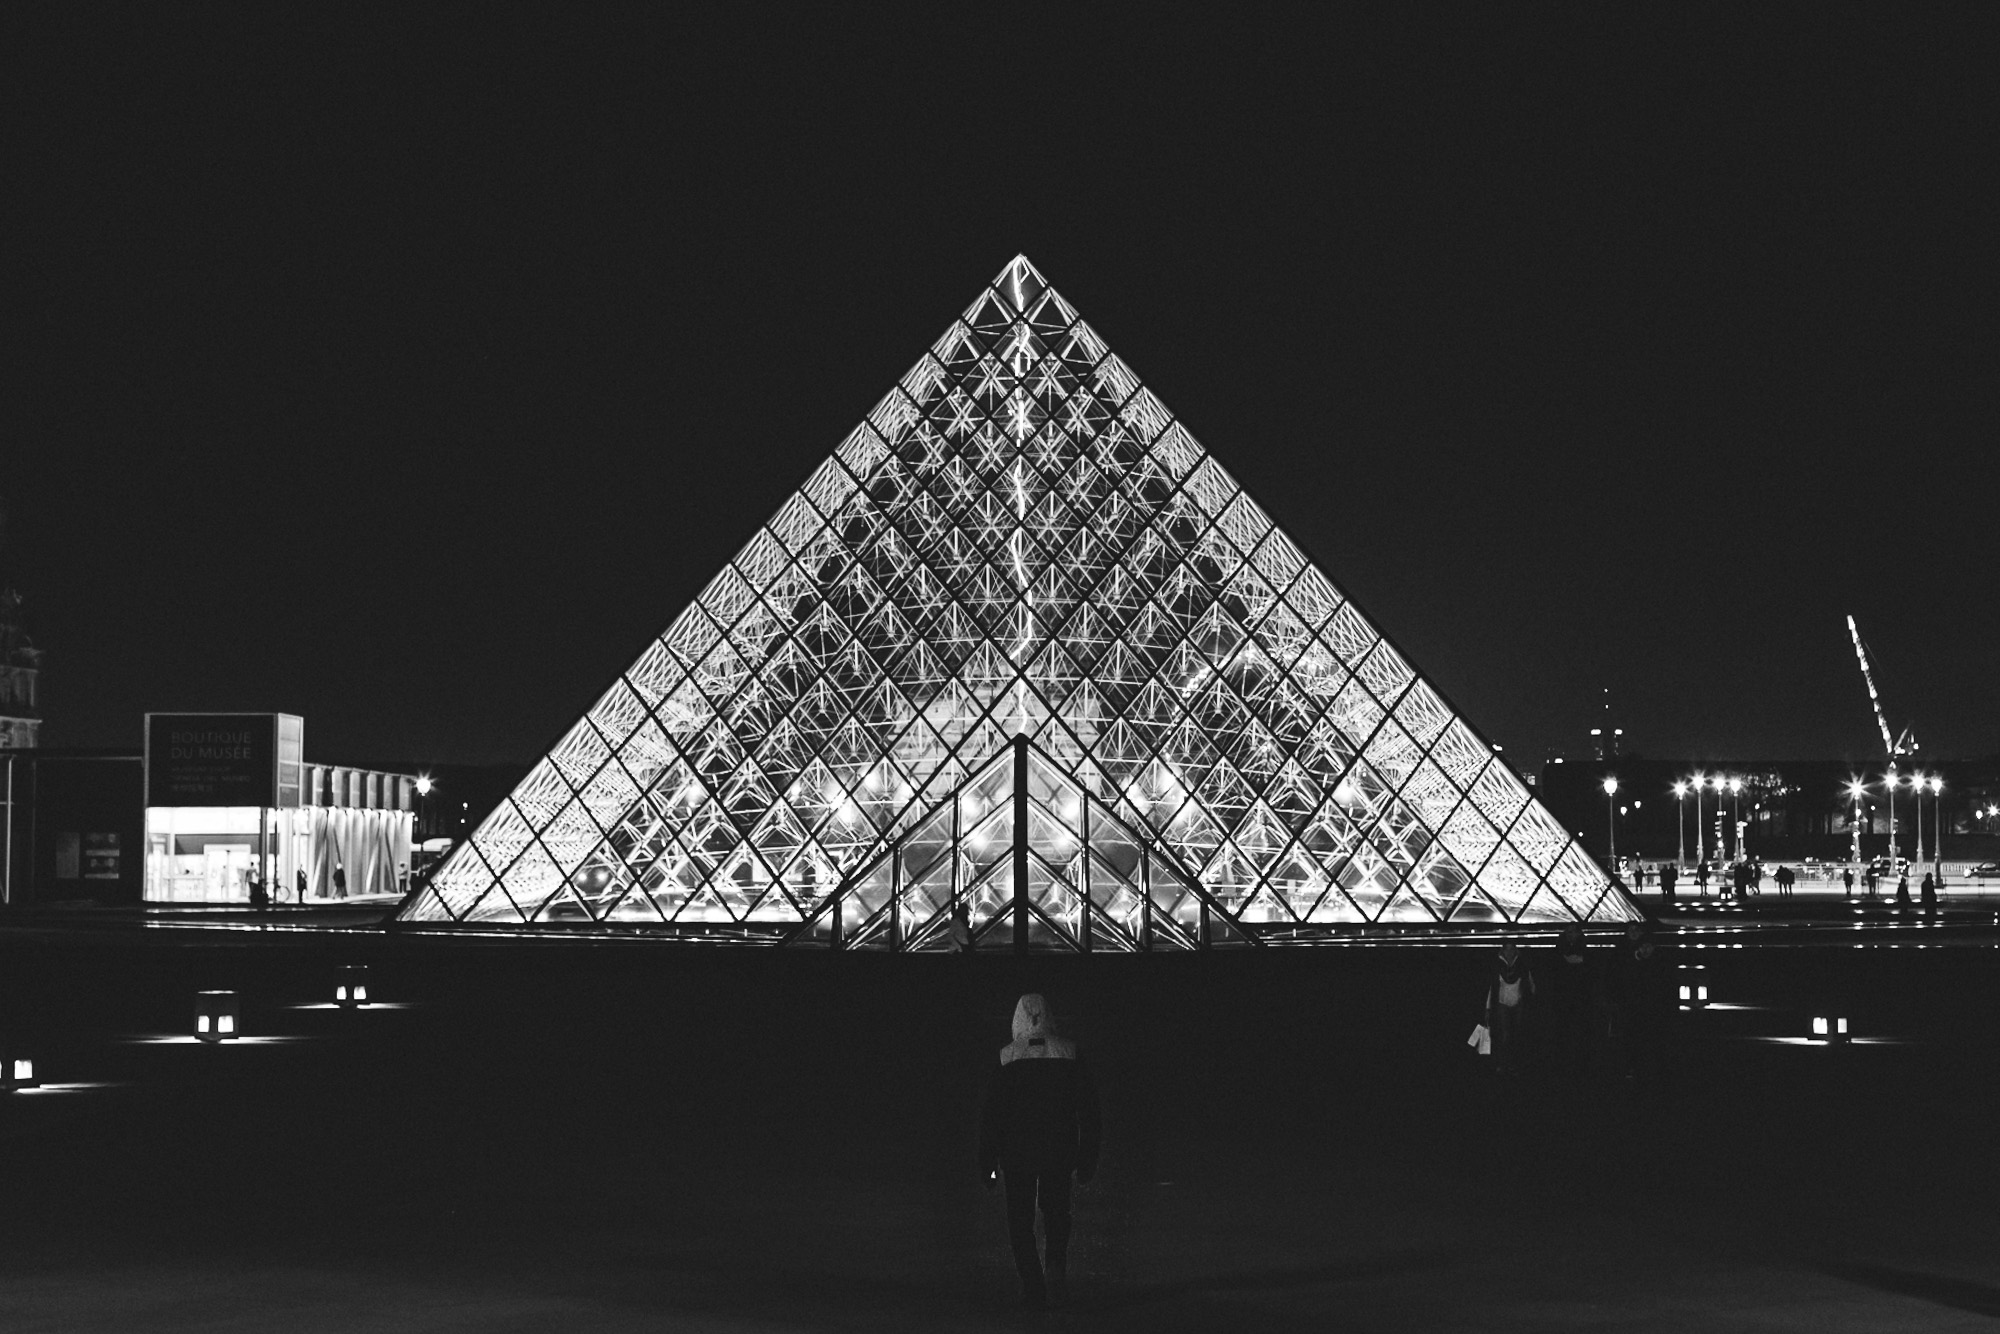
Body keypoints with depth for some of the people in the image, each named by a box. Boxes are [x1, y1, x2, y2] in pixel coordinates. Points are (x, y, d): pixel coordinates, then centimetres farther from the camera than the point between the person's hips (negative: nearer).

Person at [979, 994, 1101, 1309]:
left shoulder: (1007, 1059, -7)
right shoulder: (1069, 1055, -3)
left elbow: (991, 1114, -4)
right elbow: (1088, 1109, 0)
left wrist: (987, 1163, 3)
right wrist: (1088, 1157, 8)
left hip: (1017, 1151, -1)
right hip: (1060, 1150, 1)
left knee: (1020, 1219, 8)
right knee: (1056, 1210, 19)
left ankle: (1033, 1286, 2)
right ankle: (1056, 1263, -3)